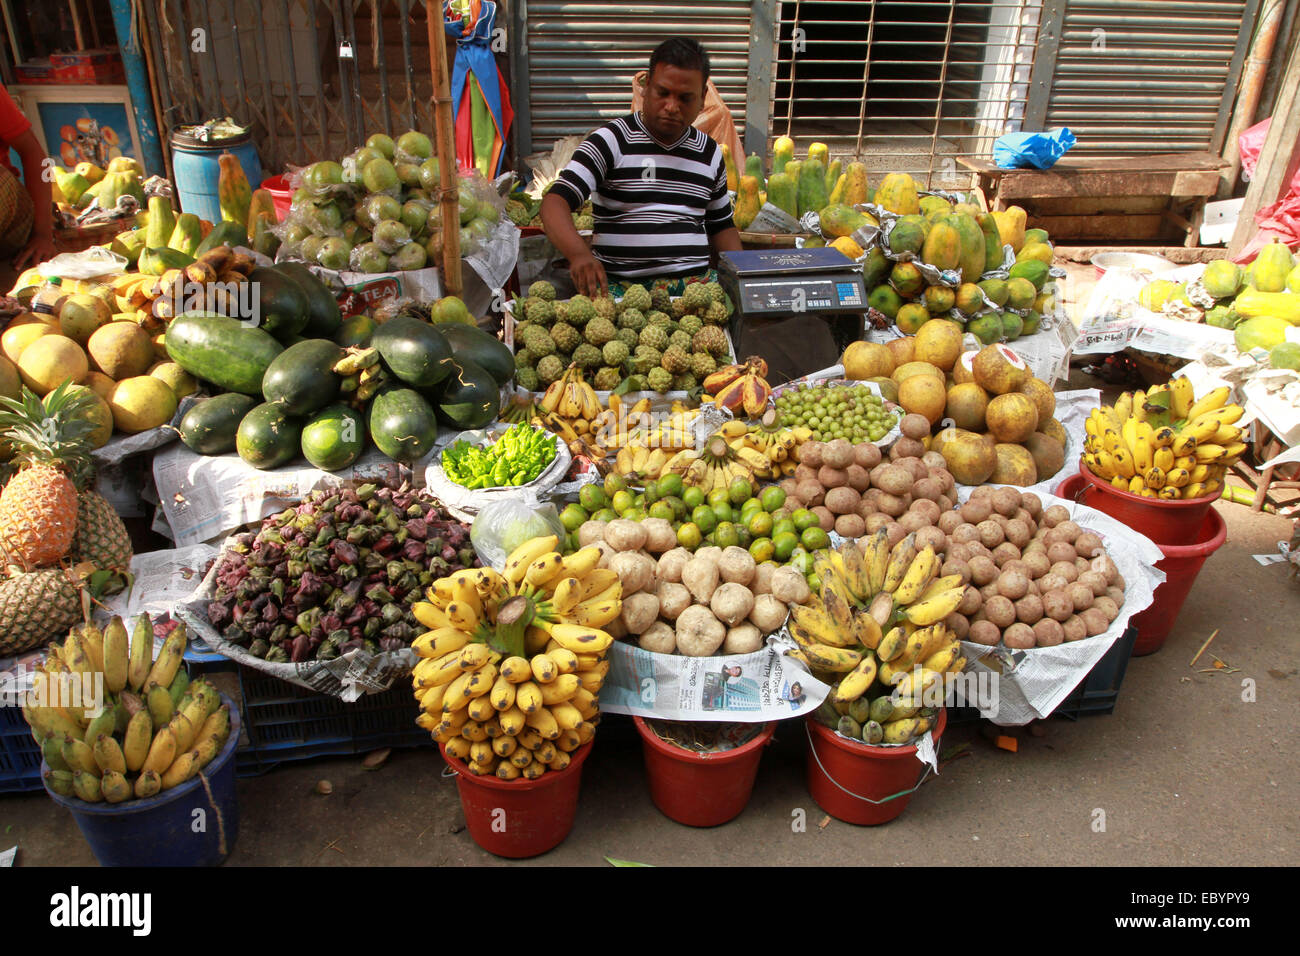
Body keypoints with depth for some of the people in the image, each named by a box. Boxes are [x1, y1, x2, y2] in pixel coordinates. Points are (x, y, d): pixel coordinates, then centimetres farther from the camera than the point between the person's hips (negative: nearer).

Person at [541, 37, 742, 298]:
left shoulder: (710, 152, 18)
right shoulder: (611, 139, 2)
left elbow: (722, 226, 28)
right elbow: (555, 202, -10)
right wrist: (578, 253, -31)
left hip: (696, 282, 4)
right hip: (618, 284, -3)